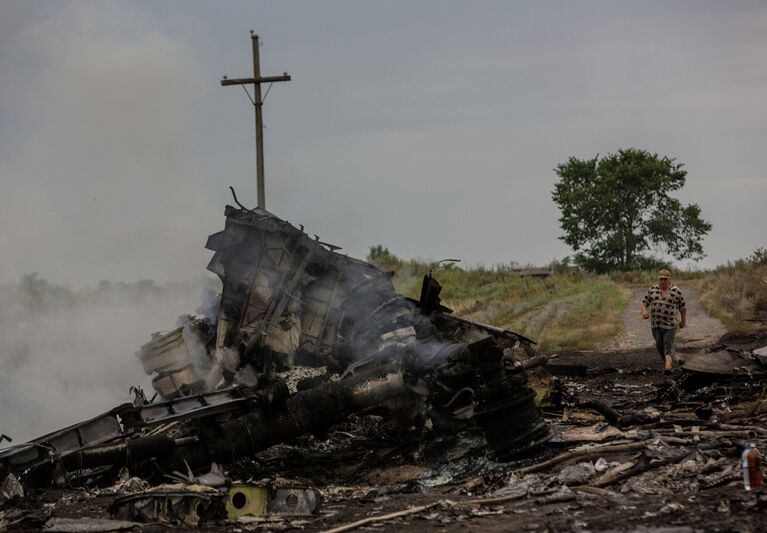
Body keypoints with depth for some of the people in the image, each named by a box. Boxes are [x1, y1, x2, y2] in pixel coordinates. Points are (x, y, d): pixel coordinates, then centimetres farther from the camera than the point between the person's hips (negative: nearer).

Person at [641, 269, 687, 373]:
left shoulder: (676, 291, -4)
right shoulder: (653, 289, 4)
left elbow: (682, 306, 3)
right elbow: (644, 302, 4)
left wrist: (683, 321, 8)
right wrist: (644, 311, -14)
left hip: (670, 324, -4)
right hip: (656, 323, 4)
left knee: (668, 346, -12)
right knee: (659, 345, 10)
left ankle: (668, 367, -23)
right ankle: (666, 360, 33)